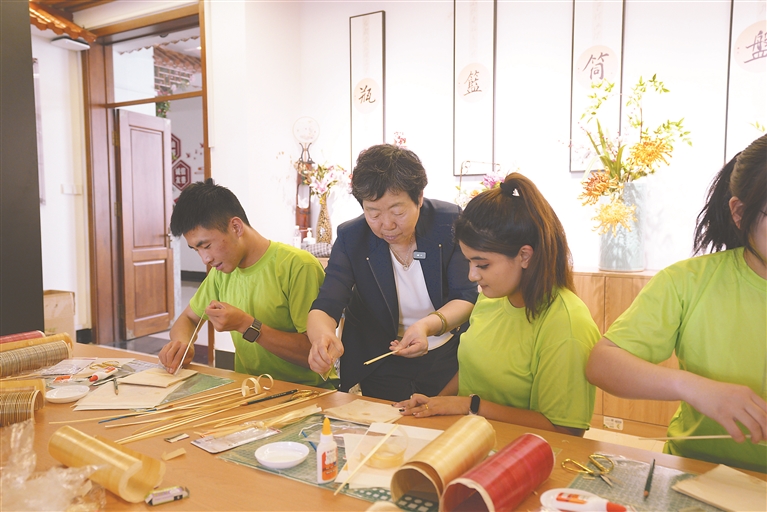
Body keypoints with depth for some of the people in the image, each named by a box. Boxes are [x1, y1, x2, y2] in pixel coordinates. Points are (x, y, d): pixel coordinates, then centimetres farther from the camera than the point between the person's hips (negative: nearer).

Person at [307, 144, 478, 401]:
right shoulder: (350, 237, -9)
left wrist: (428, 326, -30)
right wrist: (322, 335, -38)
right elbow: (324, 308, -14)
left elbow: (466, 298, -10)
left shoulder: (450, 222, -10)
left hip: (449, 362, 0)